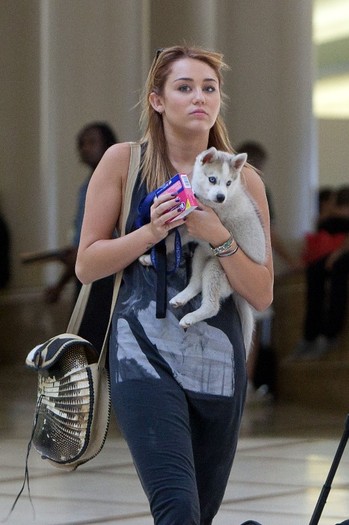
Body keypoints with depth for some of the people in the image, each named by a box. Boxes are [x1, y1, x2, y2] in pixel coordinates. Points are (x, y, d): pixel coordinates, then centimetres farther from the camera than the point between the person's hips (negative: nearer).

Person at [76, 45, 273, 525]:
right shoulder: (124, 162, 3)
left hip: (218, 361, 3)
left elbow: (262, 295, 3)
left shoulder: (244, 181, 6)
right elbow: (87, 265, 2)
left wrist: (219, 237, -13)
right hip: (144, 357, -3)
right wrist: (151, 231, -12)